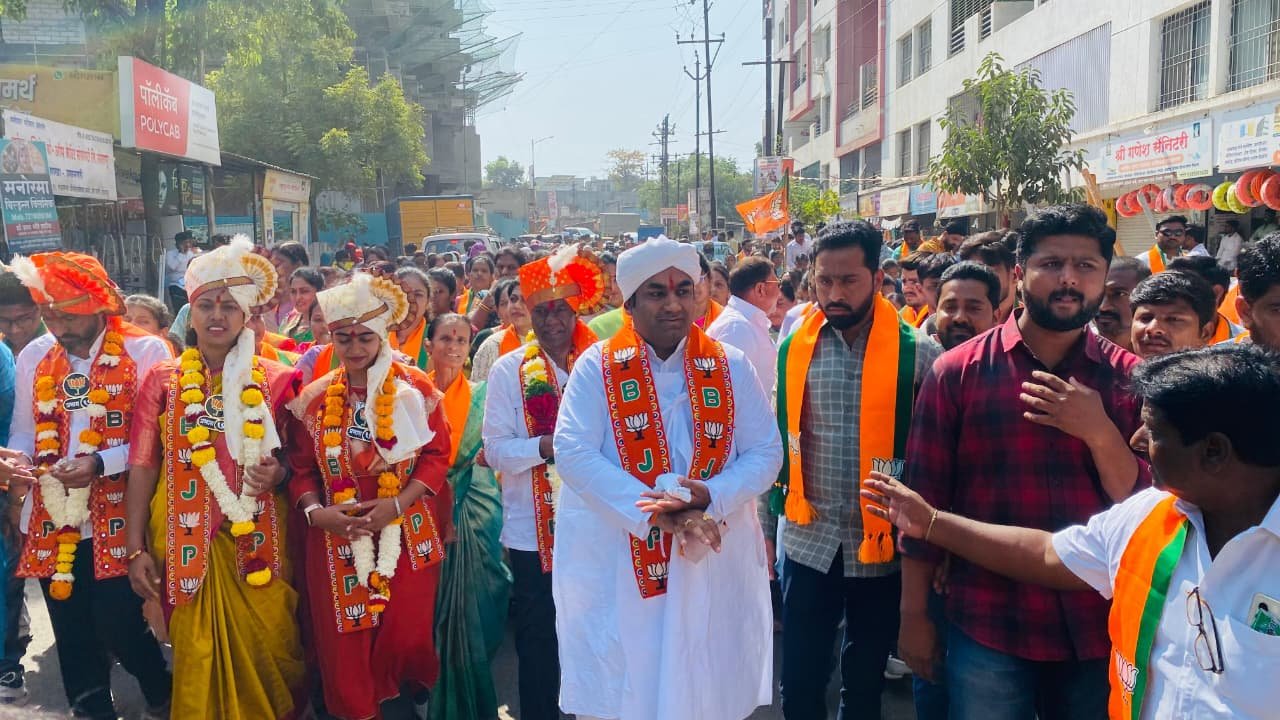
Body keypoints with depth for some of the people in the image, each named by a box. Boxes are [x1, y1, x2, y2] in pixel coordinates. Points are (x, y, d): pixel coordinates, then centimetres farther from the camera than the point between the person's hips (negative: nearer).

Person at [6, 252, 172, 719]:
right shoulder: (33, 356, 9)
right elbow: (24, 430, 16)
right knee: (72, 633, 12)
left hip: (118, 520, -5)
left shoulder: (145, 352, -6)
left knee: (119, 627, -2)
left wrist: (100, 463, -20)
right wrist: (17, 458, -5)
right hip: (52, 520, 5)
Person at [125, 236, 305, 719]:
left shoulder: (275, 380, 2)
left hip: (258, 541, 0)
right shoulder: (162, 380, 3)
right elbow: (143, 467, 1)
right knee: (196, 654, 7)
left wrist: (278, 472, -13)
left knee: (266, 649, 5)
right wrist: (135, 549, -3)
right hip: (186, 542, 0)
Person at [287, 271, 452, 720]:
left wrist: (395, 504, -14)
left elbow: (436, 455, -2)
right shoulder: (314, 398, 3)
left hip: (407, 533, -1)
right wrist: (316, 512, -13)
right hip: (337, 538, 1)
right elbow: (301, 469, 6)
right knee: (345, 645, 4)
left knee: (408, 635, 4)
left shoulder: (416, 389, -1)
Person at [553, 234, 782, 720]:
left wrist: (710, 497, -18)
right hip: (617, 564, -2)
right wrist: (653, 512, -22)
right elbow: (573, 454, -12)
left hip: (713, 561, 2)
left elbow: (766, 451, 1)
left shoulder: (729, 367, 3)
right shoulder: (597, 367, -3)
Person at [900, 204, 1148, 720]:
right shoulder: (957, 372, -4)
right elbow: (925, 499, -1)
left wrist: (1099, 432, -18)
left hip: (1100, 630, 2)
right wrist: (914, 614, 1)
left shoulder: (1131, 379, 0)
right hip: (986, 629, -1)